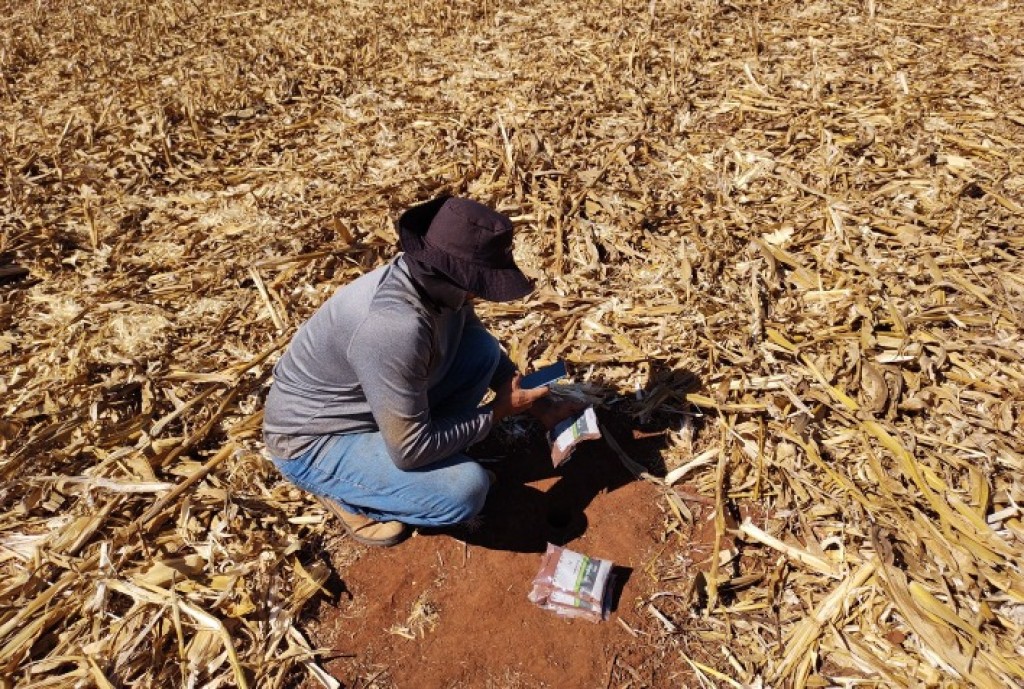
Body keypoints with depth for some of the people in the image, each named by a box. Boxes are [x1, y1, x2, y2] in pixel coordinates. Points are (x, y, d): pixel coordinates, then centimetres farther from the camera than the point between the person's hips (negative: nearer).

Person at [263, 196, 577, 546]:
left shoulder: (435, 280, -12)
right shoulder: (395, 327, -38)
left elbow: (477, 343, 9)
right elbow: (410, 451, -29)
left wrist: (536, 403, 1)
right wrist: (498, 411, -18)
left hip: (367, 405, 8)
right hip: (313, 442, -7)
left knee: (483, 350, -6)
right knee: (466, 488, -24)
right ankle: (344, 493, 1)